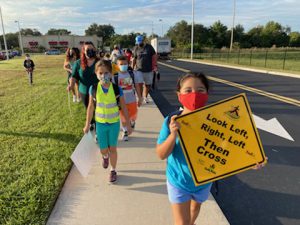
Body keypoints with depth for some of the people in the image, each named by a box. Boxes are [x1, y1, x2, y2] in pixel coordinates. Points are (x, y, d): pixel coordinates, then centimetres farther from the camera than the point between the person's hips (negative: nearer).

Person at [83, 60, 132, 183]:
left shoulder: (116, 89, -14)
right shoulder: (93, 89, -11)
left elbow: (124, 108, -5)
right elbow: (90, 107, -1)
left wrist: (128, 124, -2)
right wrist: (87, 124, 3)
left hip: (114, 123, -1)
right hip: (100, 123, 1)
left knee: (112, 148, 9)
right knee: (103, 149, 12)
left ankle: (113, 170, 31)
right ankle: (105, 156, 49)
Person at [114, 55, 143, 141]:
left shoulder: (132, 73, -5)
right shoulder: (115, 76, -11)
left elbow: (136, 86, 2)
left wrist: (140, 98, 4)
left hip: (132, 100, 2)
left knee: (133, 116, 13)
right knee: (123, 118, 11)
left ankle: (132, 124, 49)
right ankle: (125, 132, 35)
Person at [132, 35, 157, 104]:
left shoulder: (149, 47, 1)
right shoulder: (136, 48, 4)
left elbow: (154, 56, 3)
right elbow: (134, 59, 8)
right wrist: (132, 69, 5)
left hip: (149, 70, 1)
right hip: (139, 70, -1)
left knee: (148, 85, 9)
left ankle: (145, 97, 26)